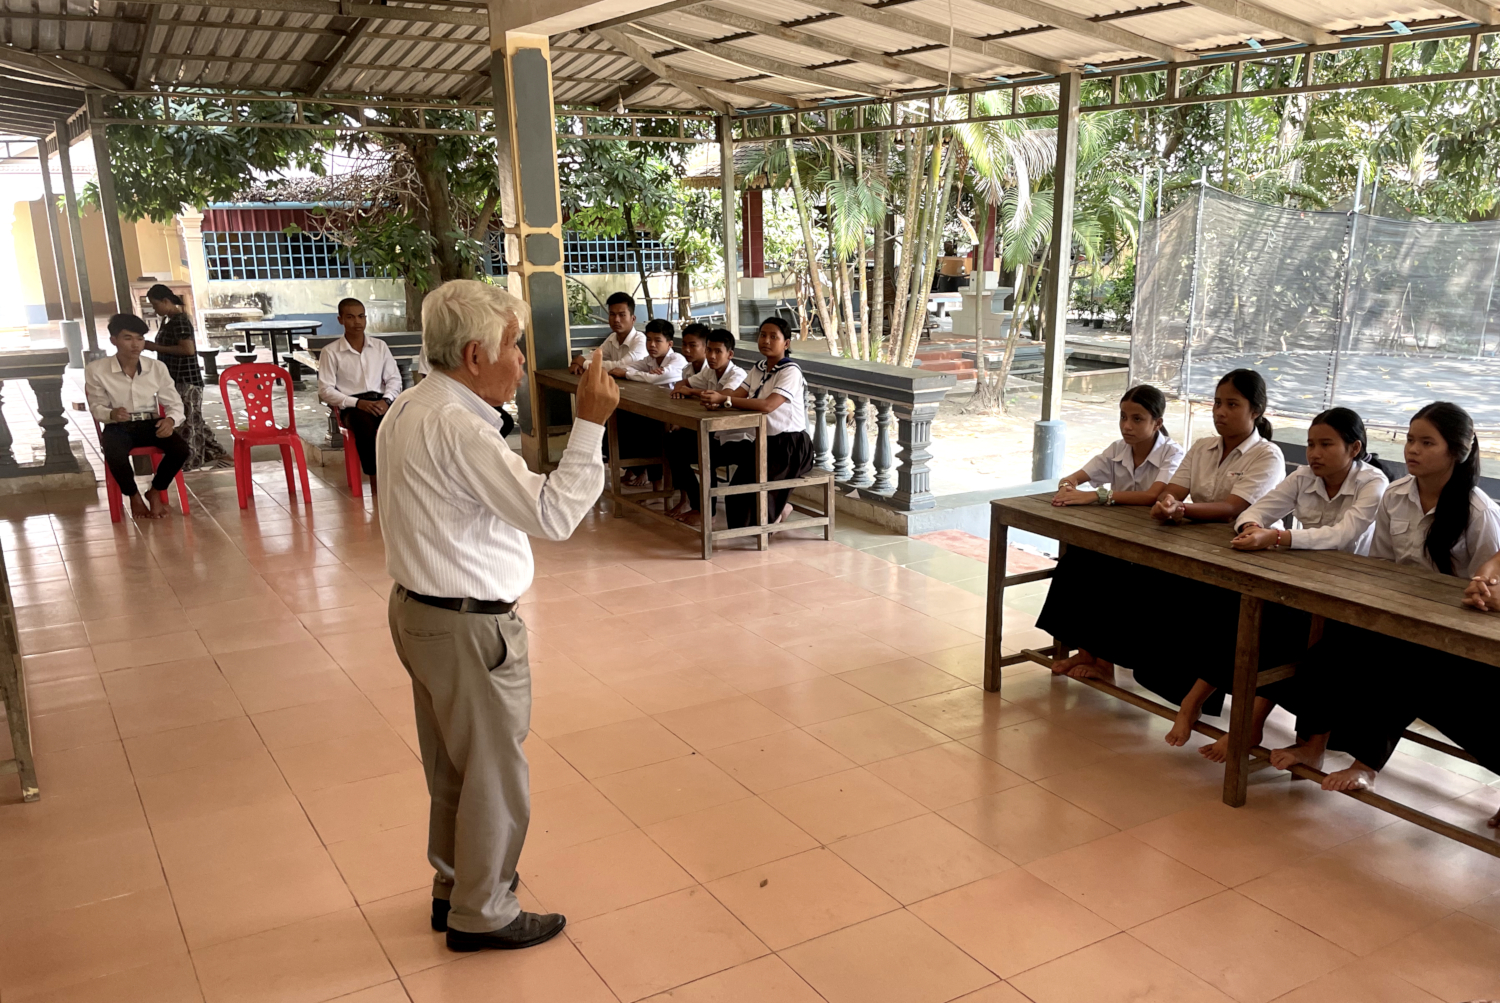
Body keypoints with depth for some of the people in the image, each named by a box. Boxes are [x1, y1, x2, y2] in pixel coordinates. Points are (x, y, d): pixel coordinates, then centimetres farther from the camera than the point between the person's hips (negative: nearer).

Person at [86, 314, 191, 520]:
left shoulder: (157, 367, -1)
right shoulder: (96, 370, -7)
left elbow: (175, 404, 3)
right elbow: (96, 408, 0)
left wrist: (171, 420, -21)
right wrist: (112, 414, -25)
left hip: (151, 423, 2)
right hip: (117, 426, -2)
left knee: (181, 449, -28)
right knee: (115, 456, -37)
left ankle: (156, 492, 2)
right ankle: (133, 496, -2)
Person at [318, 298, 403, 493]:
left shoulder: (380, 346, 15)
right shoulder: (331, 352, 4)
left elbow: (394, 379, 14)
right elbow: (325, 391, -2)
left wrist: (386, 400, -8)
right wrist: (358, 403, -15)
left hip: (380, 402, 3)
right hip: (352, 407, -3)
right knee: (365, 422, -39)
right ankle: (374, 478, -30)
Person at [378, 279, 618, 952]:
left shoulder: (408, 410, 7)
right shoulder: (457, 428, -26)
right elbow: (553, 515, -29)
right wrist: (591, 423, -26)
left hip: (418, 610, 10)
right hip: (469, 627, -10)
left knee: (452, 766, 23)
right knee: (494, 774, 8)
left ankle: (455, 883, 40)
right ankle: (482, 914, 24)